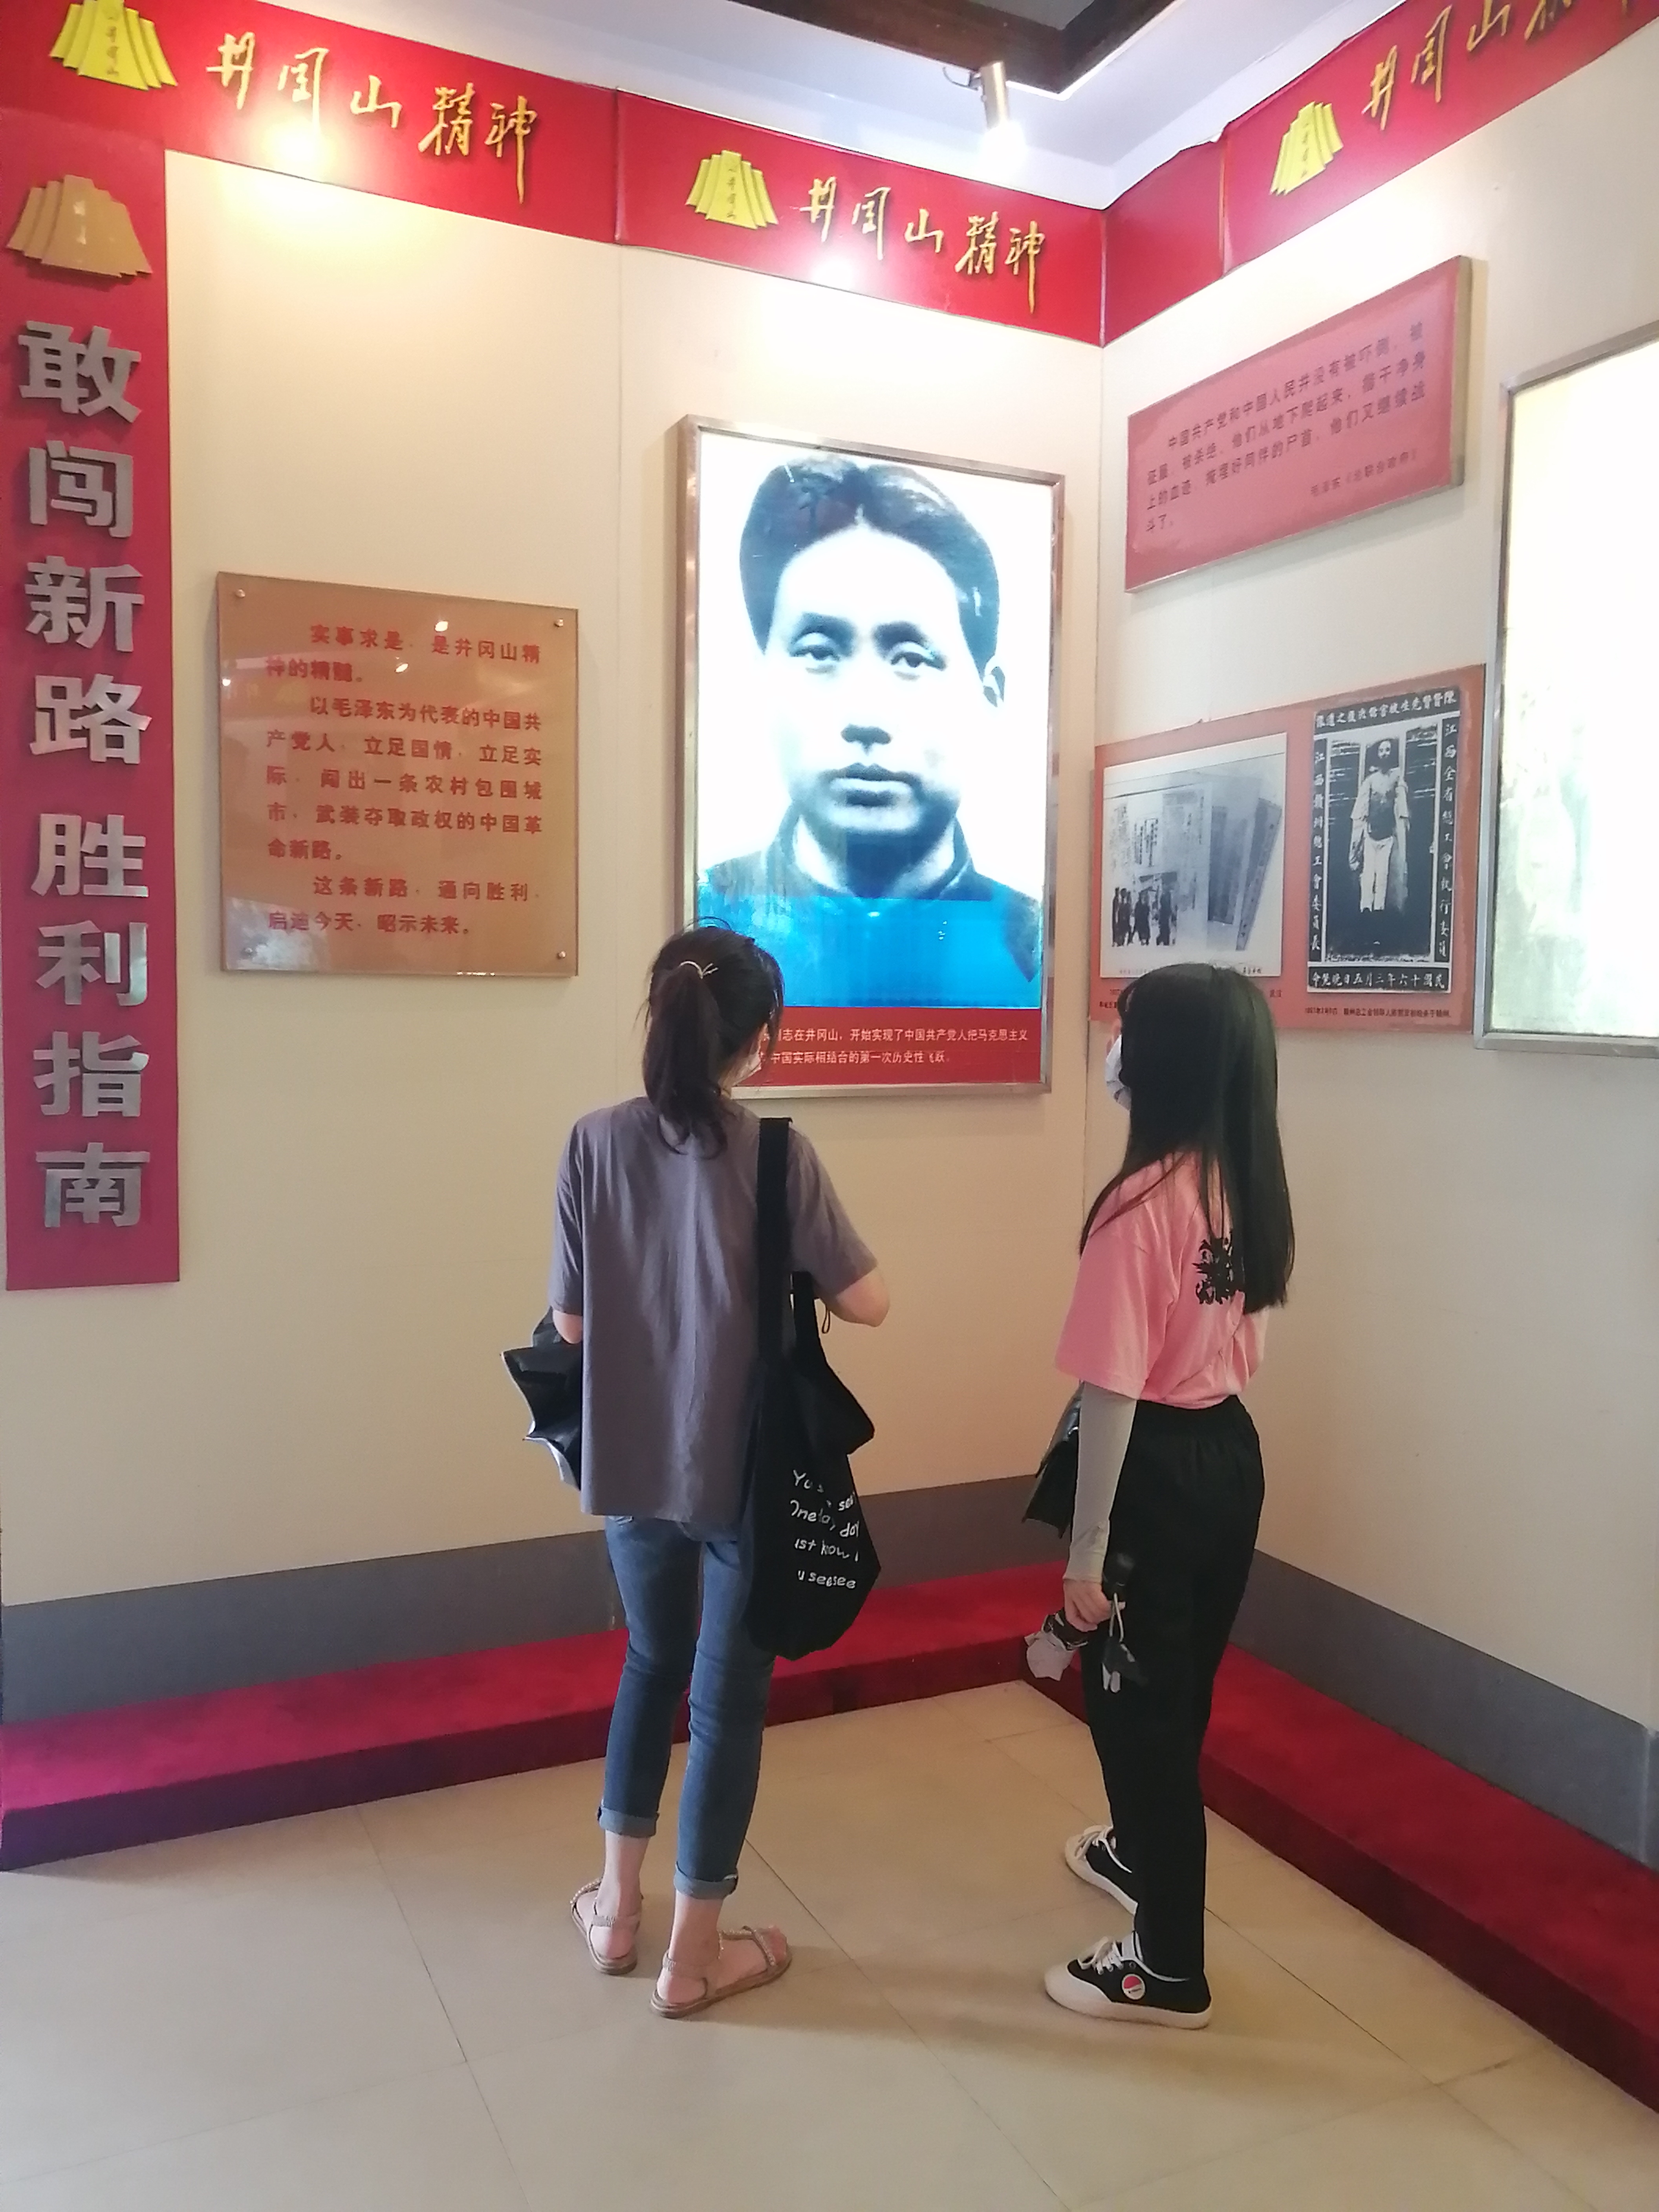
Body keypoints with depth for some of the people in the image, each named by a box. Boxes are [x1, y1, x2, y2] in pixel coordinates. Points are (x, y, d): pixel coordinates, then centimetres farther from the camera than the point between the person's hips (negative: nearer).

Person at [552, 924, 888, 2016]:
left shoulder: (596, 1141, -7)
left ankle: (618, 1904, 38)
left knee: (653, 1662, 25)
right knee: (728, 1693, 12)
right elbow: (868, 1302, -11)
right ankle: (695, 1952, 26)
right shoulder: (775, 1152, -16)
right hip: (744, 1469, -4)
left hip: (632, 1460, 4)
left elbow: (570, 1321, -3)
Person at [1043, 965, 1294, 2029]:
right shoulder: (1251, 1185, 1)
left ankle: (1168, 1966, 22)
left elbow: (1116, 1389, -22)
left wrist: (1087, 1545, -16)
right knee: (1181, 1687, 26)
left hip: (1157, 1469, -8)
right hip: (1232, 1454, 8)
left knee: (1138, 1705, 8)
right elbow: (1240, 1342, 10)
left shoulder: (1141, 1202, -24)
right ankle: (1140, 1850, 49)